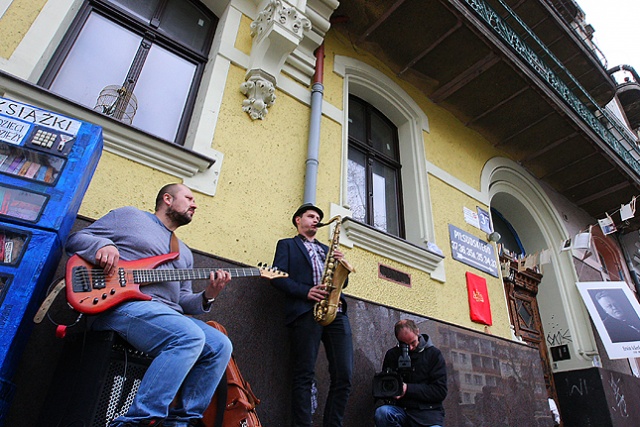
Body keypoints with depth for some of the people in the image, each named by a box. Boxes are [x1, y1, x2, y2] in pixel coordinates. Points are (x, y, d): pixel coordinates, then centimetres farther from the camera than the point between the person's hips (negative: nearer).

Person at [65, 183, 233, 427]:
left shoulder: (184, 253, 28)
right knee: (190, 337, -31)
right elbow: (75, 240, 10)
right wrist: (102, 245, -13)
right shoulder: (129, 216, 13)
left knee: (220, 346, -12)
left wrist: (207, 297, 1)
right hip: (123, 305, -7)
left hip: (167, 314, 7)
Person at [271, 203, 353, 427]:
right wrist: (305, 291, -14)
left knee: (344, 375, -3)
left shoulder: (327, 249, 32)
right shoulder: (287, 245, 17)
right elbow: (278, 276, 1)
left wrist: (341, 263, 4)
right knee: (304, 375, -7)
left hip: (336, 312, 5)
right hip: (306, 312, -4)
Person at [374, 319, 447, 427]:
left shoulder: (434, 354, 2)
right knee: (382, 412, -29)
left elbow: (440, 391, -4)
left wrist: (408, 389, -14)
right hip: (401, 409, 4)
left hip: (428, 412, -4)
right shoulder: (392, 354, 8)